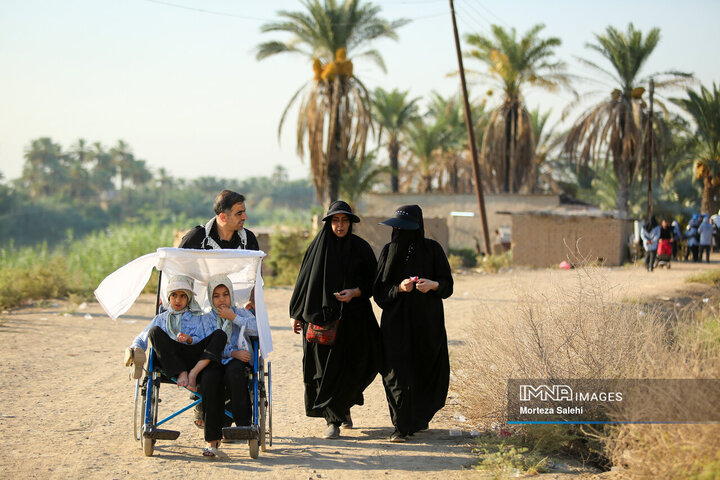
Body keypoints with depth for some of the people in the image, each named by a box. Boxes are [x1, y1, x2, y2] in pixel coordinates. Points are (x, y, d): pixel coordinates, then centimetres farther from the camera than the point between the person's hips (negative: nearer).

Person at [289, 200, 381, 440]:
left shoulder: (361, 248, 2)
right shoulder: (318, 246, 4)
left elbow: (373, 282, 4)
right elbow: (304, 281, 8)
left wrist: (355, 292, -16)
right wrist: (296, 314, 7)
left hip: (351, 319, 0)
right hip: (320, 316, 1)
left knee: (347, 368, 0)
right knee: (323, 369, -2)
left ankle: (341, 409, 21)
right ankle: (334, 418, 5)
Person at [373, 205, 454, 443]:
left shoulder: (432, 249, 0)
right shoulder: (389, 250, 3)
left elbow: (447, 284, 1)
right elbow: (379, 289, 1)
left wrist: (432, 284, -20)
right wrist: (399, 288, -18)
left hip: (427, 322, 0)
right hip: (397, 322, 0)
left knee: (426, 373, 6)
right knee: (398, 372, -7)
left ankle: (420, 416, 29)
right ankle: (402, 426, 0)